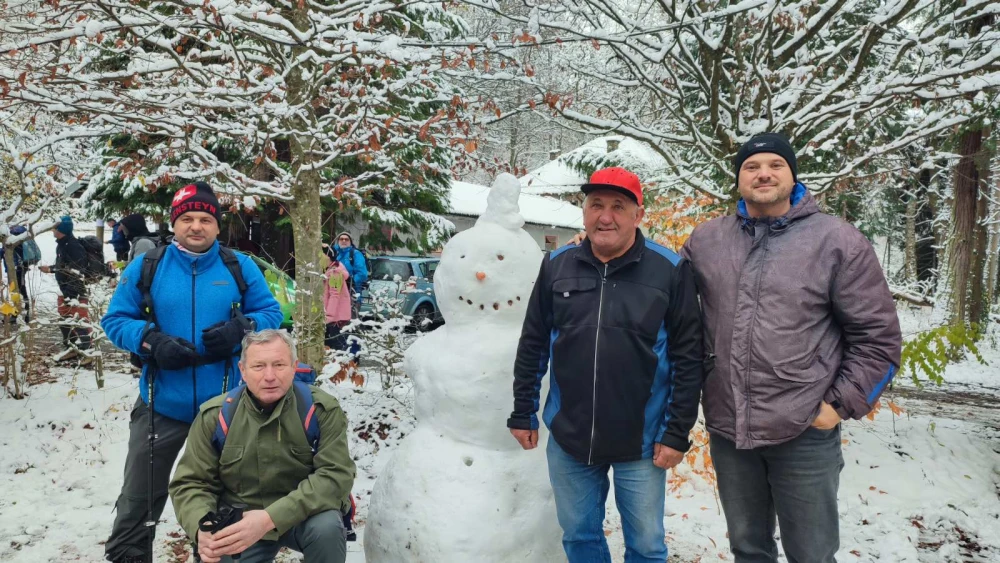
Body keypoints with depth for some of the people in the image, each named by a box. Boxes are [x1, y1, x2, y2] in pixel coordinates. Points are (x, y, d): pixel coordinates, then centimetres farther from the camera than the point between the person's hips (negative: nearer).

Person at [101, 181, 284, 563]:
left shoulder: (239, 267, -2)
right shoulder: (146, 266, -3)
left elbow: (270, 313, 3)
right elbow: (115, 319, 0)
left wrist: (241, 328, -17)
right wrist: (151, 341, -18)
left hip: (224, 405, 1)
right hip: (162, 404, 0)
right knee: (138, 500, 12)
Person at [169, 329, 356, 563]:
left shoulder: (321, 409, -16)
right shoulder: (214, 416, -8)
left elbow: (336, 475, -23)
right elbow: (190, 483, -3)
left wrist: (271, 518, -35)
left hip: (304, 515, -2)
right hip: (239, 523, 3)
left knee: (327, 528, -33)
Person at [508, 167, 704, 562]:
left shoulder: (670, 270, -8)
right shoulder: (557, 266, 0)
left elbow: (688, 358, -6)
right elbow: (533, 345, 7)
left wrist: (677, 432, -8)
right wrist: (523, 414, 8)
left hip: (641, 440, -2)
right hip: (567, 438, 3)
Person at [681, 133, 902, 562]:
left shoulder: (838, 242, -6)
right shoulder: (705, 241, 4)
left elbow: (878, 336, -5)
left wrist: (841, 404, -8)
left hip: (805, 434, -3)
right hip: (726, 430, 3)